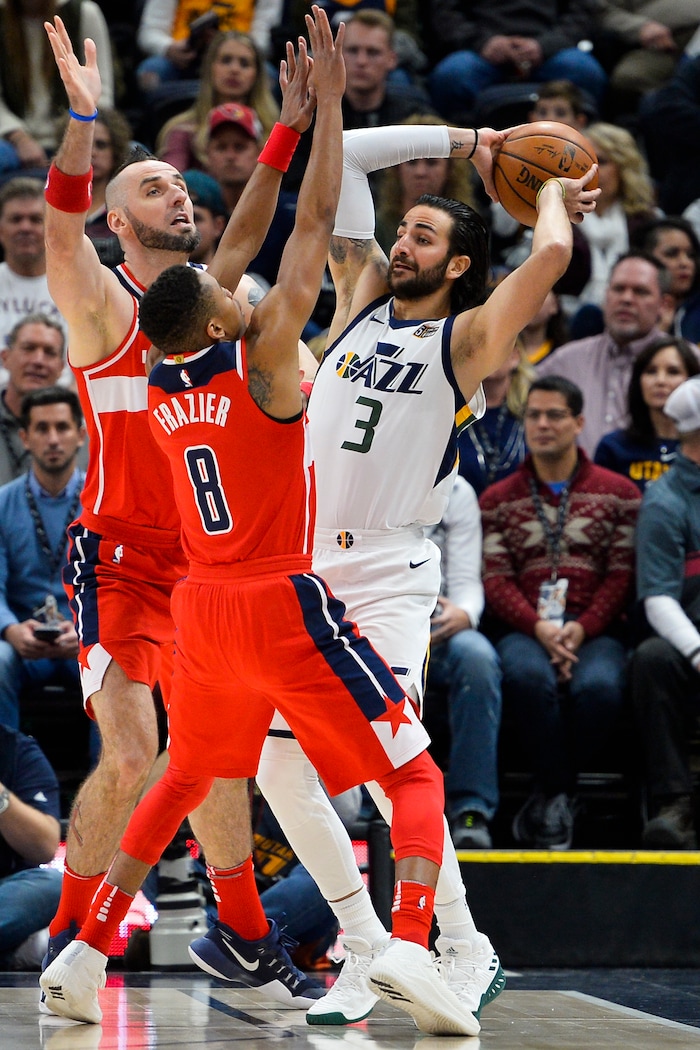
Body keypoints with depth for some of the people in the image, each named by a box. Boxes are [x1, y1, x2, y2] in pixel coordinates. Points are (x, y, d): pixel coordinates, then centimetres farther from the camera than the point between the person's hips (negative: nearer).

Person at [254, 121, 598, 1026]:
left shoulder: (466, 339, -3)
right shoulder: (363, 297, 12)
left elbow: (550, 255, -20)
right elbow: (347, 158, 11)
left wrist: (551, 196, 1)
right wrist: (463, 142, 12)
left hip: (388, 577, -6)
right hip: (304, 567, 6)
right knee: (280, 770, 2)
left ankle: (466, 954, -4)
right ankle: (365, 955, 13)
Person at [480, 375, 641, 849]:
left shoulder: (618, 493, 13)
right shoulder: (497, 500, 16)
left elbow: (623, 574, 4)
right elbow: (495, 579, 5)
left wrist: (581, 629, -12)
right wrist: (539, 628, -14)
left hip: (594, 628, 0)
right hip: (523, 628, 0)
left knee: (599, 686, -35)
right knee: (530, 677, -37)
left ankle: (549, 796, -13)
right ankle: (559, 795, -19)